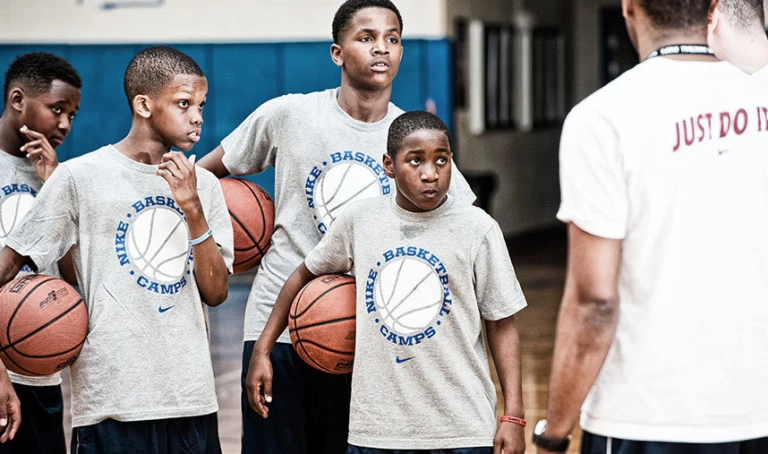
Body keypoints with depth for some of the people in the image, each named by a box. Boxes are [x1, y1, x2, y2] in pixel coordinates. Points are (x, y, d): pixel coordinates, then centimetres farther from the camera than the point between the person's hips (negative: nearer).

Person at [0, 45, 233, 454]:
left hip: (193, 401, 4)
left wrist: (193, 209, -8)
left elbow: (215, 293, 4)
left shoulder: (202, 185, 9)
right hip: (111, 403, -4)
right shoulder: (80, 176, -3)